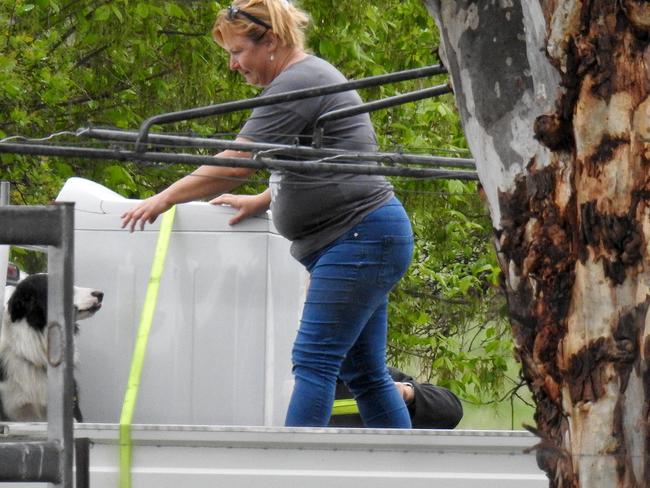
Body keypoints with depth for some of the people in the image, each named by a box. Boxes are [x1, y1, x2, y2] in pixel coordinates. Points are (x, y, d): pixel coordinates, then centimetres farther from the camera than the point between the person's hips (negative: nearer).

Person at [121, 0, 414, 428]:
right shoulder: (310, 74, 19)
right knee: (366, 373, 9)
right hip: (358, 243, 11)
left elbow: (234, 166, -17)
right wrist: (261, 202, 23)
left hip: (361, 238, -11)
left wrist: (165, 199, -10)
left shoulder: (297, 84, -14)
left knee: (314, 360, -14)